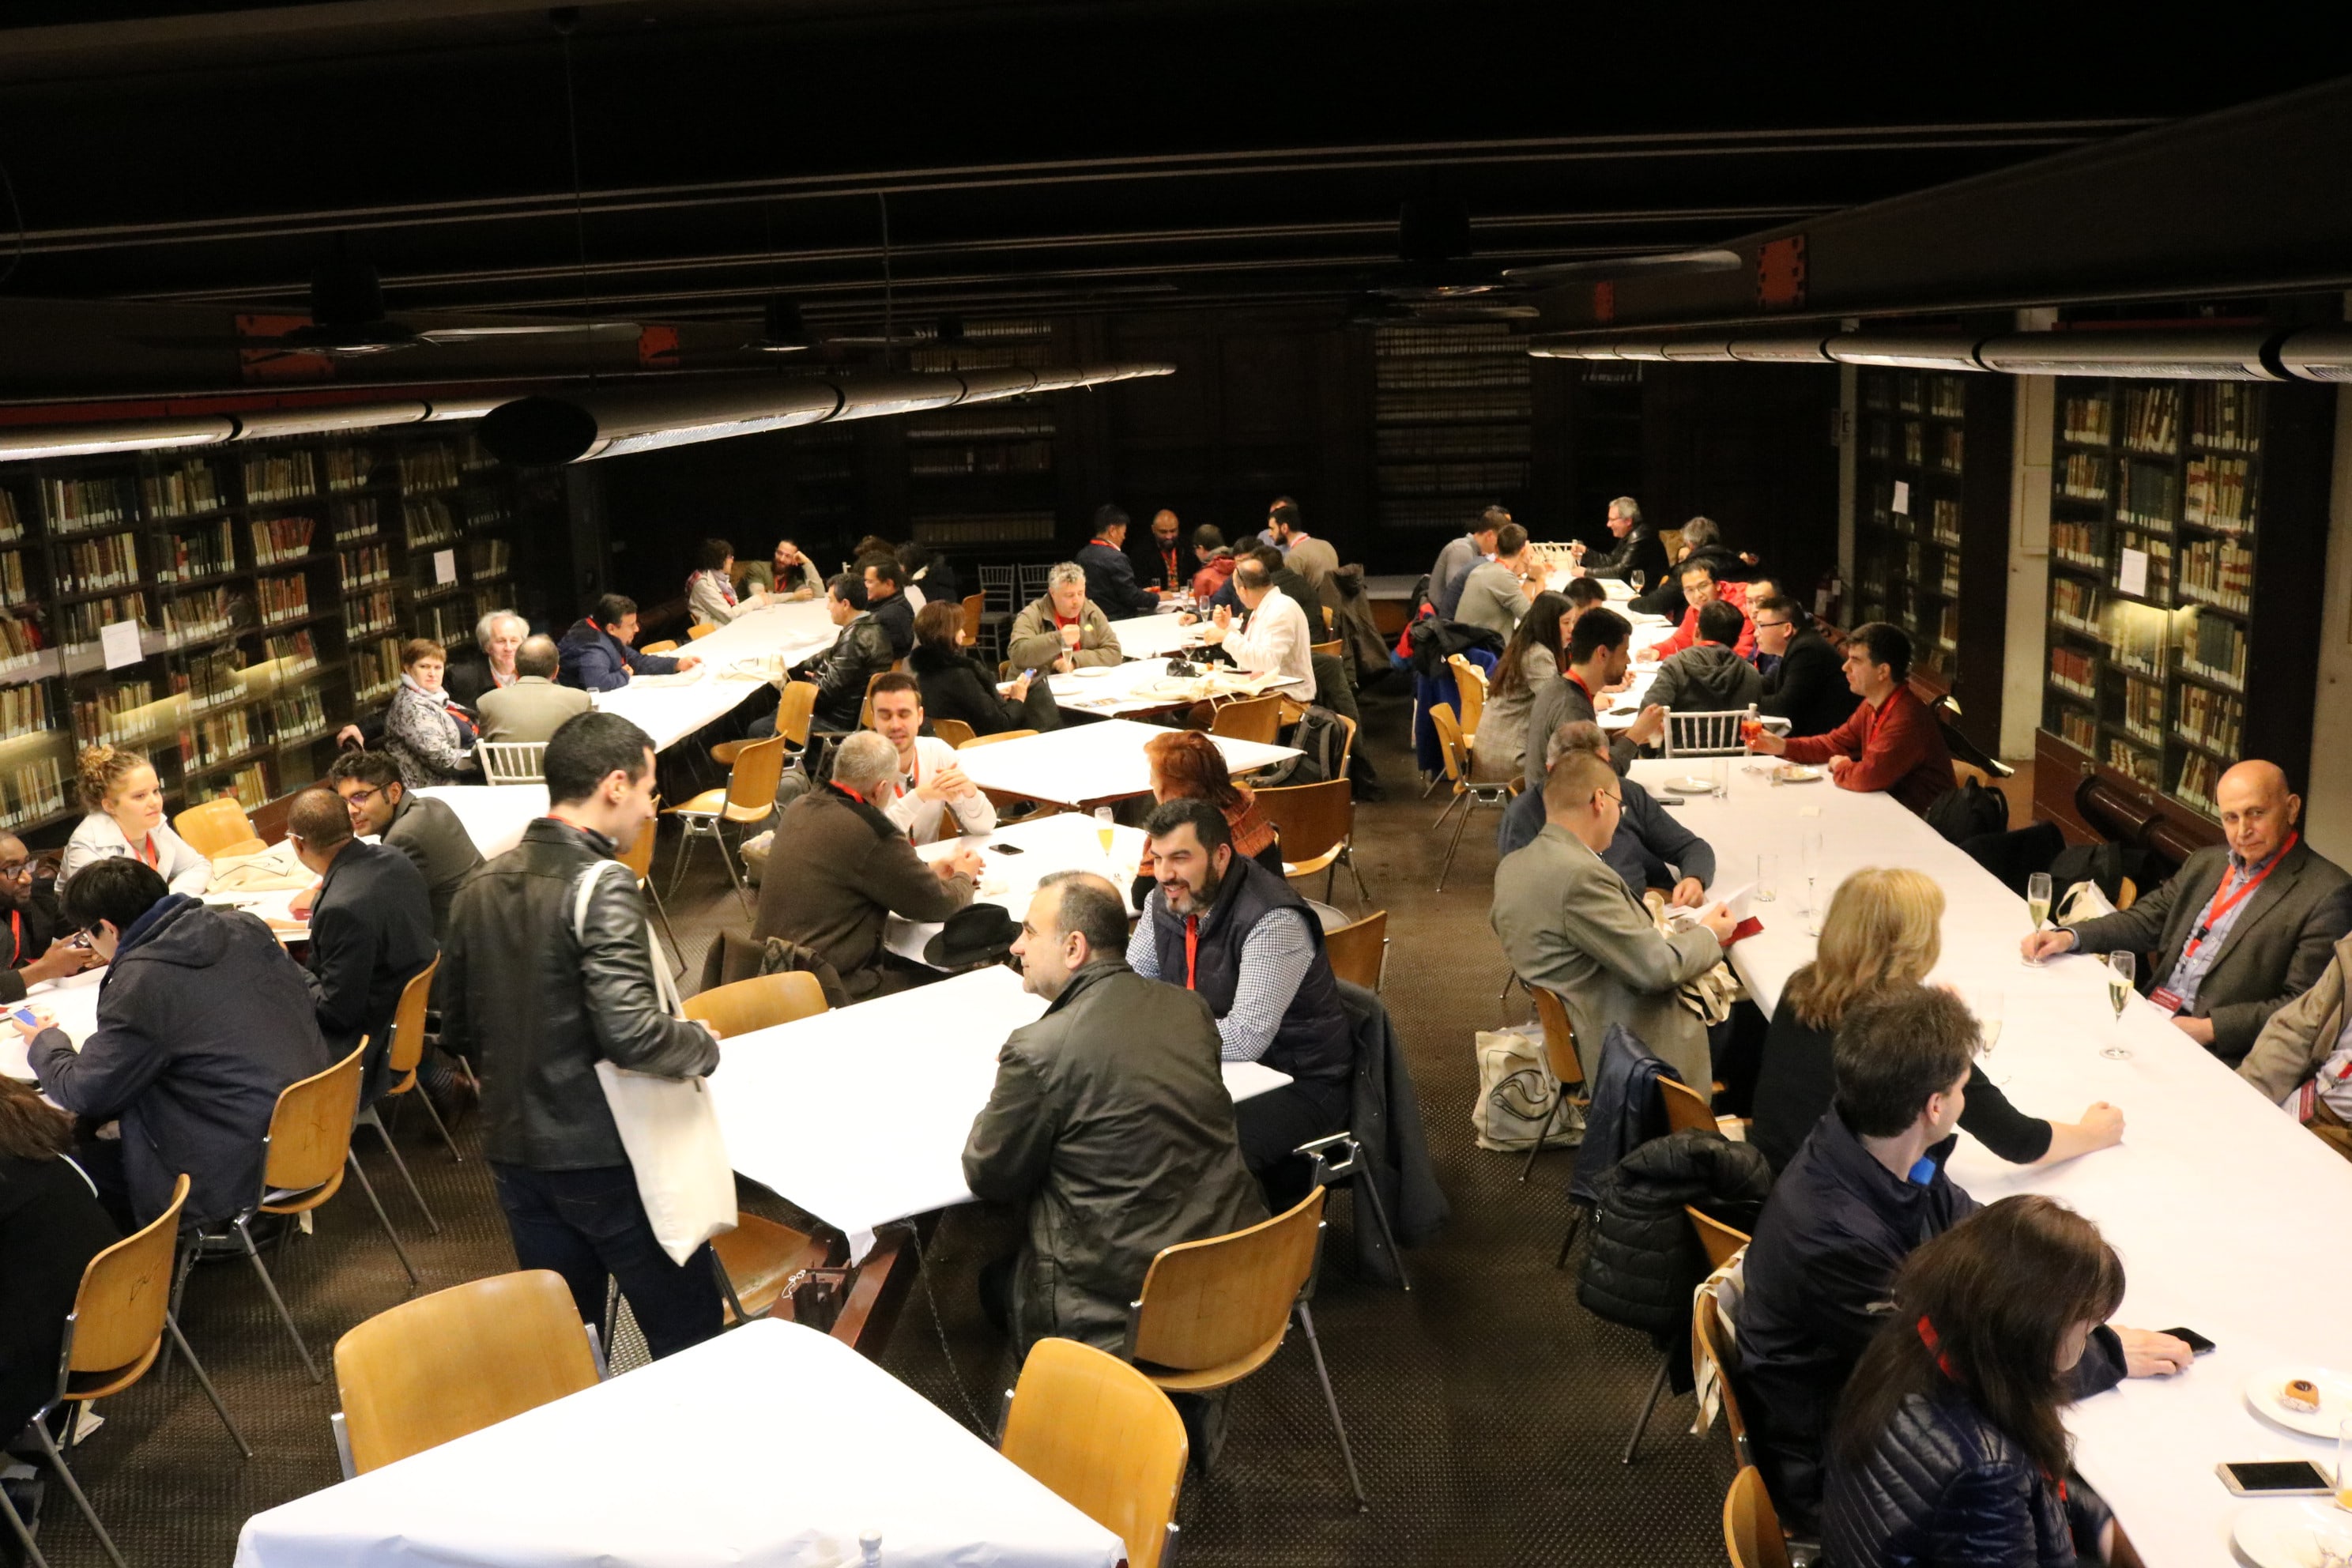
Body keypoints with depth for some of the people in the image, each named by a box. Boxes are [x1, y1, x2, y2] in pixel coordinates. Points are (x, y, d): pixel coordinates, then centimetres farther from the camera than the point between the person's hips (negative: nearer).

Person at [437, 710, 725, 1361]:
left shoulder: (481, 886, 4)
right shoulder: (601, 884, -19)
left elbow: (458, 1032, 13)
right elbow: (632, 1032, -27)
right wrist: (705, 1045, -8)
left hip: (515, 1152, 7)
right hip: (606, 1155, -7)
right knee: (691, 1339, 8)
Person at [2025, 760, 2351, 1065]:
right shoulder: (2206, 863, 15)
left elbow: (2303, 1008, -11)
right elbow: (2147, 920, 16)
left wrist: (2210, 1029, -18)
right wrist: (2069, 937, -1)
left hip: (2220, 1053, -7)